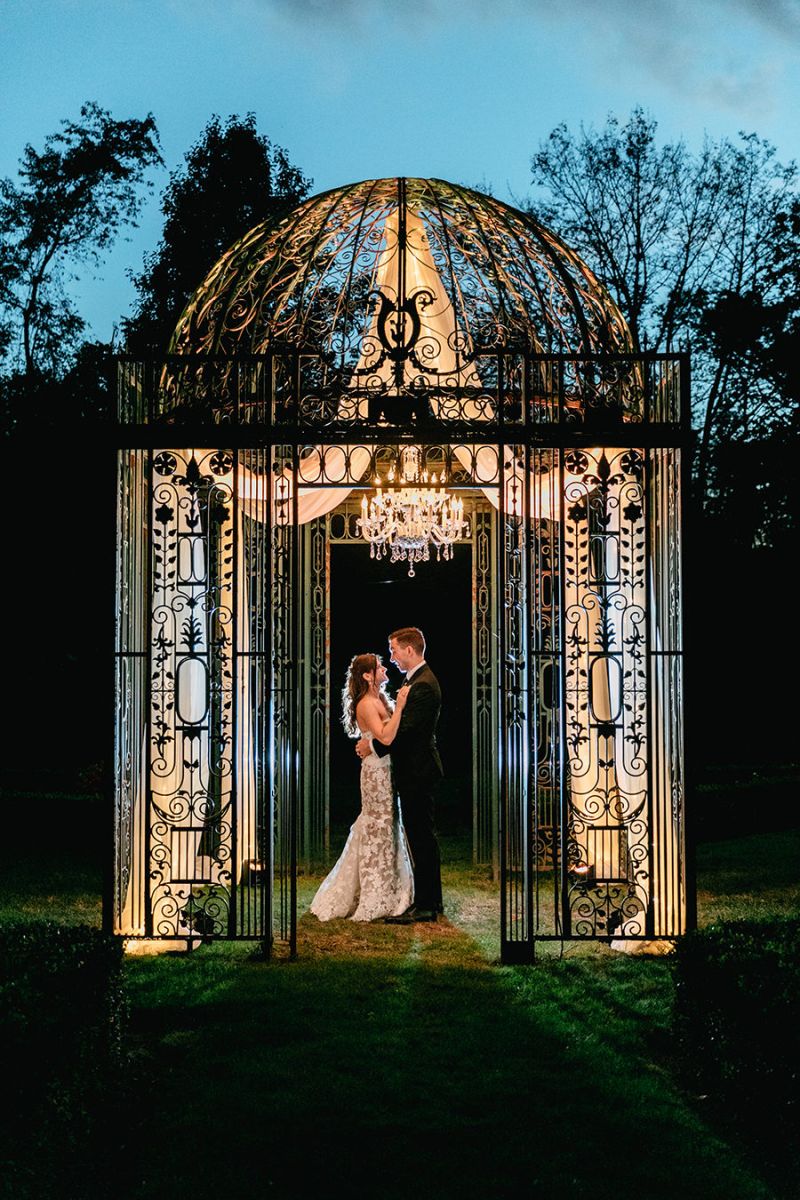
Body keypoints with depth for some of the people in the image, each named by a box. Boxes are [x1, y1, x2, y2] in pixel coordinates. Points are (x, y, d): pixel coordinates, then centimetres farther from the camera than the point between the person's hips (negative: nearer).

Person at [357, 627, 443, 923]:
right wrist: (374, 740, 5)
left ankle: (425, 905, 1)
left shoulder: (423, 685, -20)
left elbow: (405, 731, -23)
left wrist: (373, 746, -13)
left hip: (418, 774, -11)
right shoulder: (416, 680, 14)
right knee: (422, 837, 15)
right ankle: (431, 900, 23)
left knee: (421, 837, -5)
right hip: (416, 770, 11)